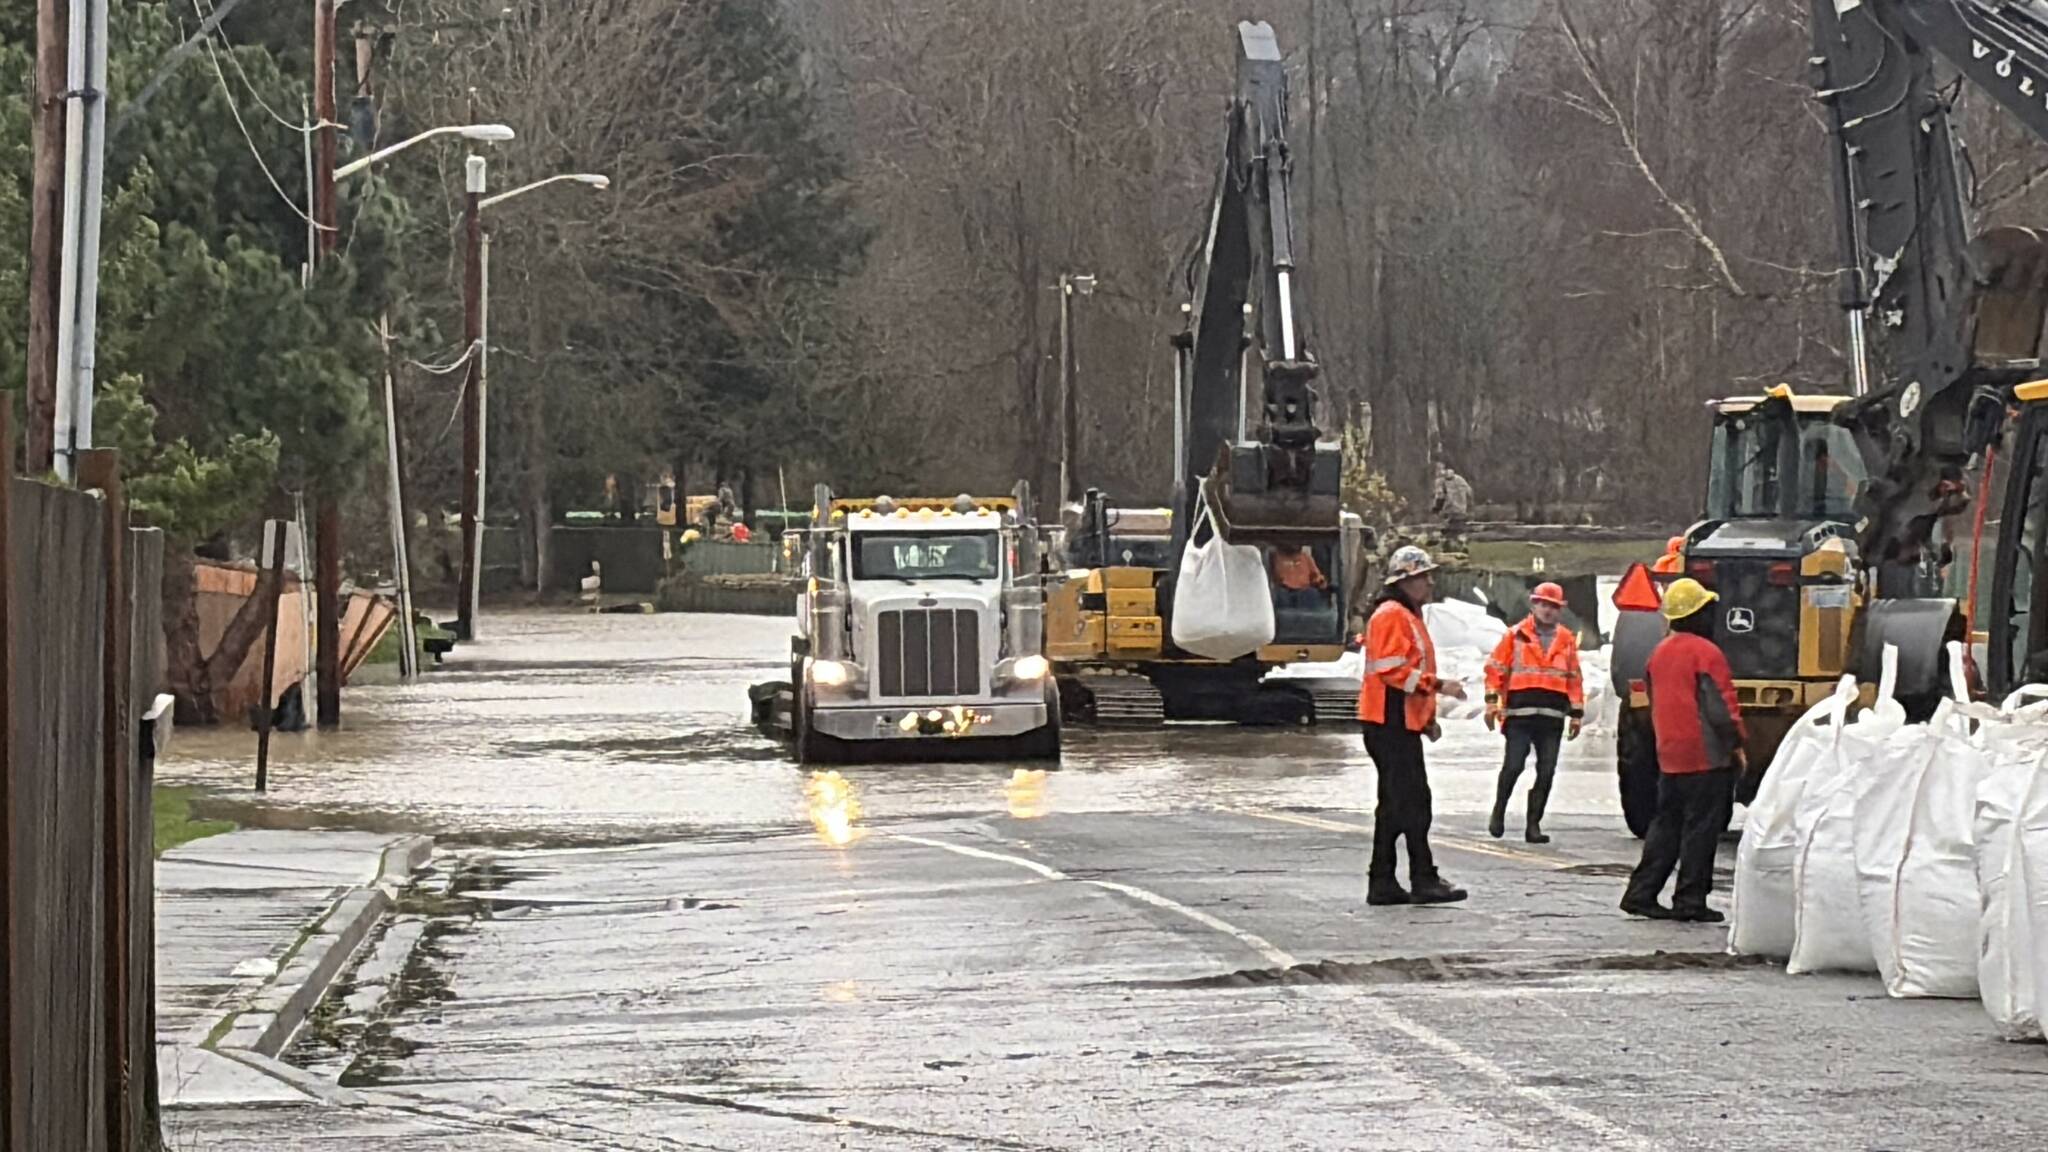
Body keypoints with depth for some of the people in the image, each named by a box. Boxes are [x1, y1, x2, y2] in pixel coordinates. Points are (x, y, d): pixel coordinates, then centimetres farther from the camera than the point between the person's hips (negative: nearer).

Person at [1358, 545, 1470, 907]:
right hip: (1391, 724, -11)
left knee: (1396, 804, 11)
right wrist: (1438, 686, -20)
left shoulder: (1409, 616, 22)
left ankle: (1382, 884, 13)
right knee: (1413, 801, -10)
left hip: (1402, 725, 11)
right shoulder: (1391, 616, -12)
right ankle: (1424, 881, -10)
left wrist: (1428, 717, 25)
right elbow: (1392, 669, -21)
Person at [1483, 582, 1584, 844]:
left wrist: (1576, 713, 14)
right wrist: (1492, 702, -5)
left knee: (1546, 772, 1)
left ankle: (1534, 824, 8)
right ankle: (1498, 812, 13)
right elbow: (1496, 669, 3)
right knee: (1513, 765, -8)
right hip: (1519, 713, -3)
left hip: (1552, 716, 3)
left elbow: (1574, 679, 18)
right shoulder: (1516, 635, 4)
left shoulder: (1567, 640, 14)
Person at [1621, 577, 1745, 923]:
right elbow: (1720, 708, -16)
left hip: (1669, 757, 8)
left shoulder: (1659, 653, 11)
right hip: (1707, 757, -8)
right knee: (1700, 829, -2)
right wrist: (1736, 745, -7)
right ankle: (1690, 901, -1)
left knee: (1666, 826, 14)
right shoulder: (1706, 653, -14)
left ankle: (1641, 892, 10)